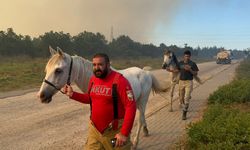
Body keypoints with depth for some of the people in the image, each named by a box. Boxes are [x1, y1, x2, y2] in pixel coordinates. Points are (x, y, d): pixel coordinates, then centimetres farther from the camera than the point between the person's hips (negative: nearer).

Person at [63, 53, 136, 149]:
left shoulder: (120, 81, -19)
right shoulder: (93, 79, 2)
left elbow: (131, 107, -21)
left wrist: (124, 133, -24)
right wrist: (72, 94, 6)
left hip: (114, 131, -5)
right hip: (94, 129, 6)